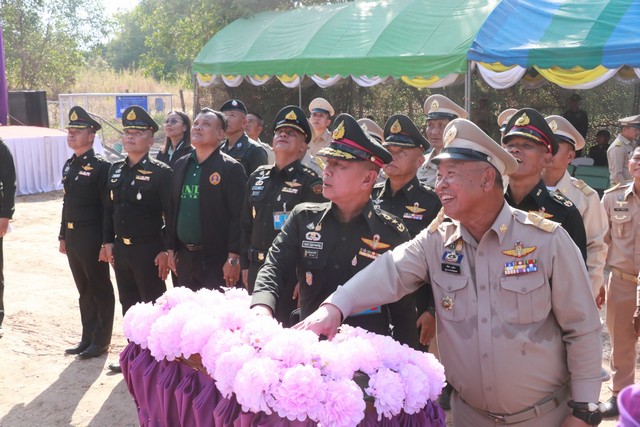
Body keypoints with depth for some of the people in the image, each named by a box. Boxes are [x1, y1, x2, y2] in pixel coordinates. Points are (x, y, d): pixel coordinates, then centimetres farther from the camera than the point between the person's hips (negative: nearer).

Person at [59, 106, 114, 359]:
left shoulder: (101, 166, -13)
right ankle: (87, 338, 25)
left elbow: (108, 207, -15)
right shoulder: (69, 166, 12)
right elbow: (67, 203, 17)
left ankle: (101, 341, 14)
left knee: (101, 290, 4)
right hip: (72, 238, 8)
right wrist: (63, 236, 16)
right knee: (84, 290, 15)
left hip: (92, 238, -8)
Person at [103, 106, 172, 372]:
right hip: (121, 250, 7)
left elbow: (172, 215, -14)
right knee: (128, 305, 16)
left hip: (148, 250, -7)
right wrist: (108, 242, 10)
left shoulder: (161, 172, -11)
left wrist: (166, 251, -17)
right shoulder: (116, 170, 9)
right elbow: (109, 209, 15)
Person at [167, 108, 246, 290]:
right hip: (185, 258, 6)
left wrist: (233, 258, -17)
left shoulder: (231, 168, -8)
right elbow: (172, 209, 14)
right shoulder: (181, 165, 12)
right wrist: (171, 249, 10)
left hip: (217, 260, -6)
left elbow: (238, 216, -13)